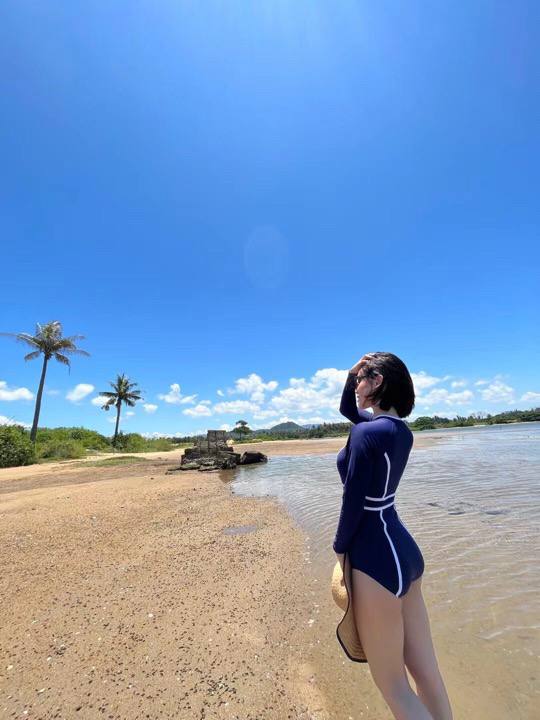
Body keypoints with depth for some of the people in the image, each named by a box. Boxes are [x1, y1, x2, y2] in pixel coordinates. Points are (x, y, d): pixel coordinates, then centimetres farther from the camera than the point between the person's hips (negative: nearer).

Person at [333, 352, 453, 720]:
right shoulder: (401, 430, 3)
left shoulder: (366, 432, -23)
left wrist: (340, 548, -2)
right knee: (427, 674, 21)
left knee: (392, 683, 13)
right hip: (405, 551, 9)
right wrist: (352, 373, 4)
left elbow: (353, 503, -19)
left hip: (377, 558, -8)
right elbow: (347, 409, 19)